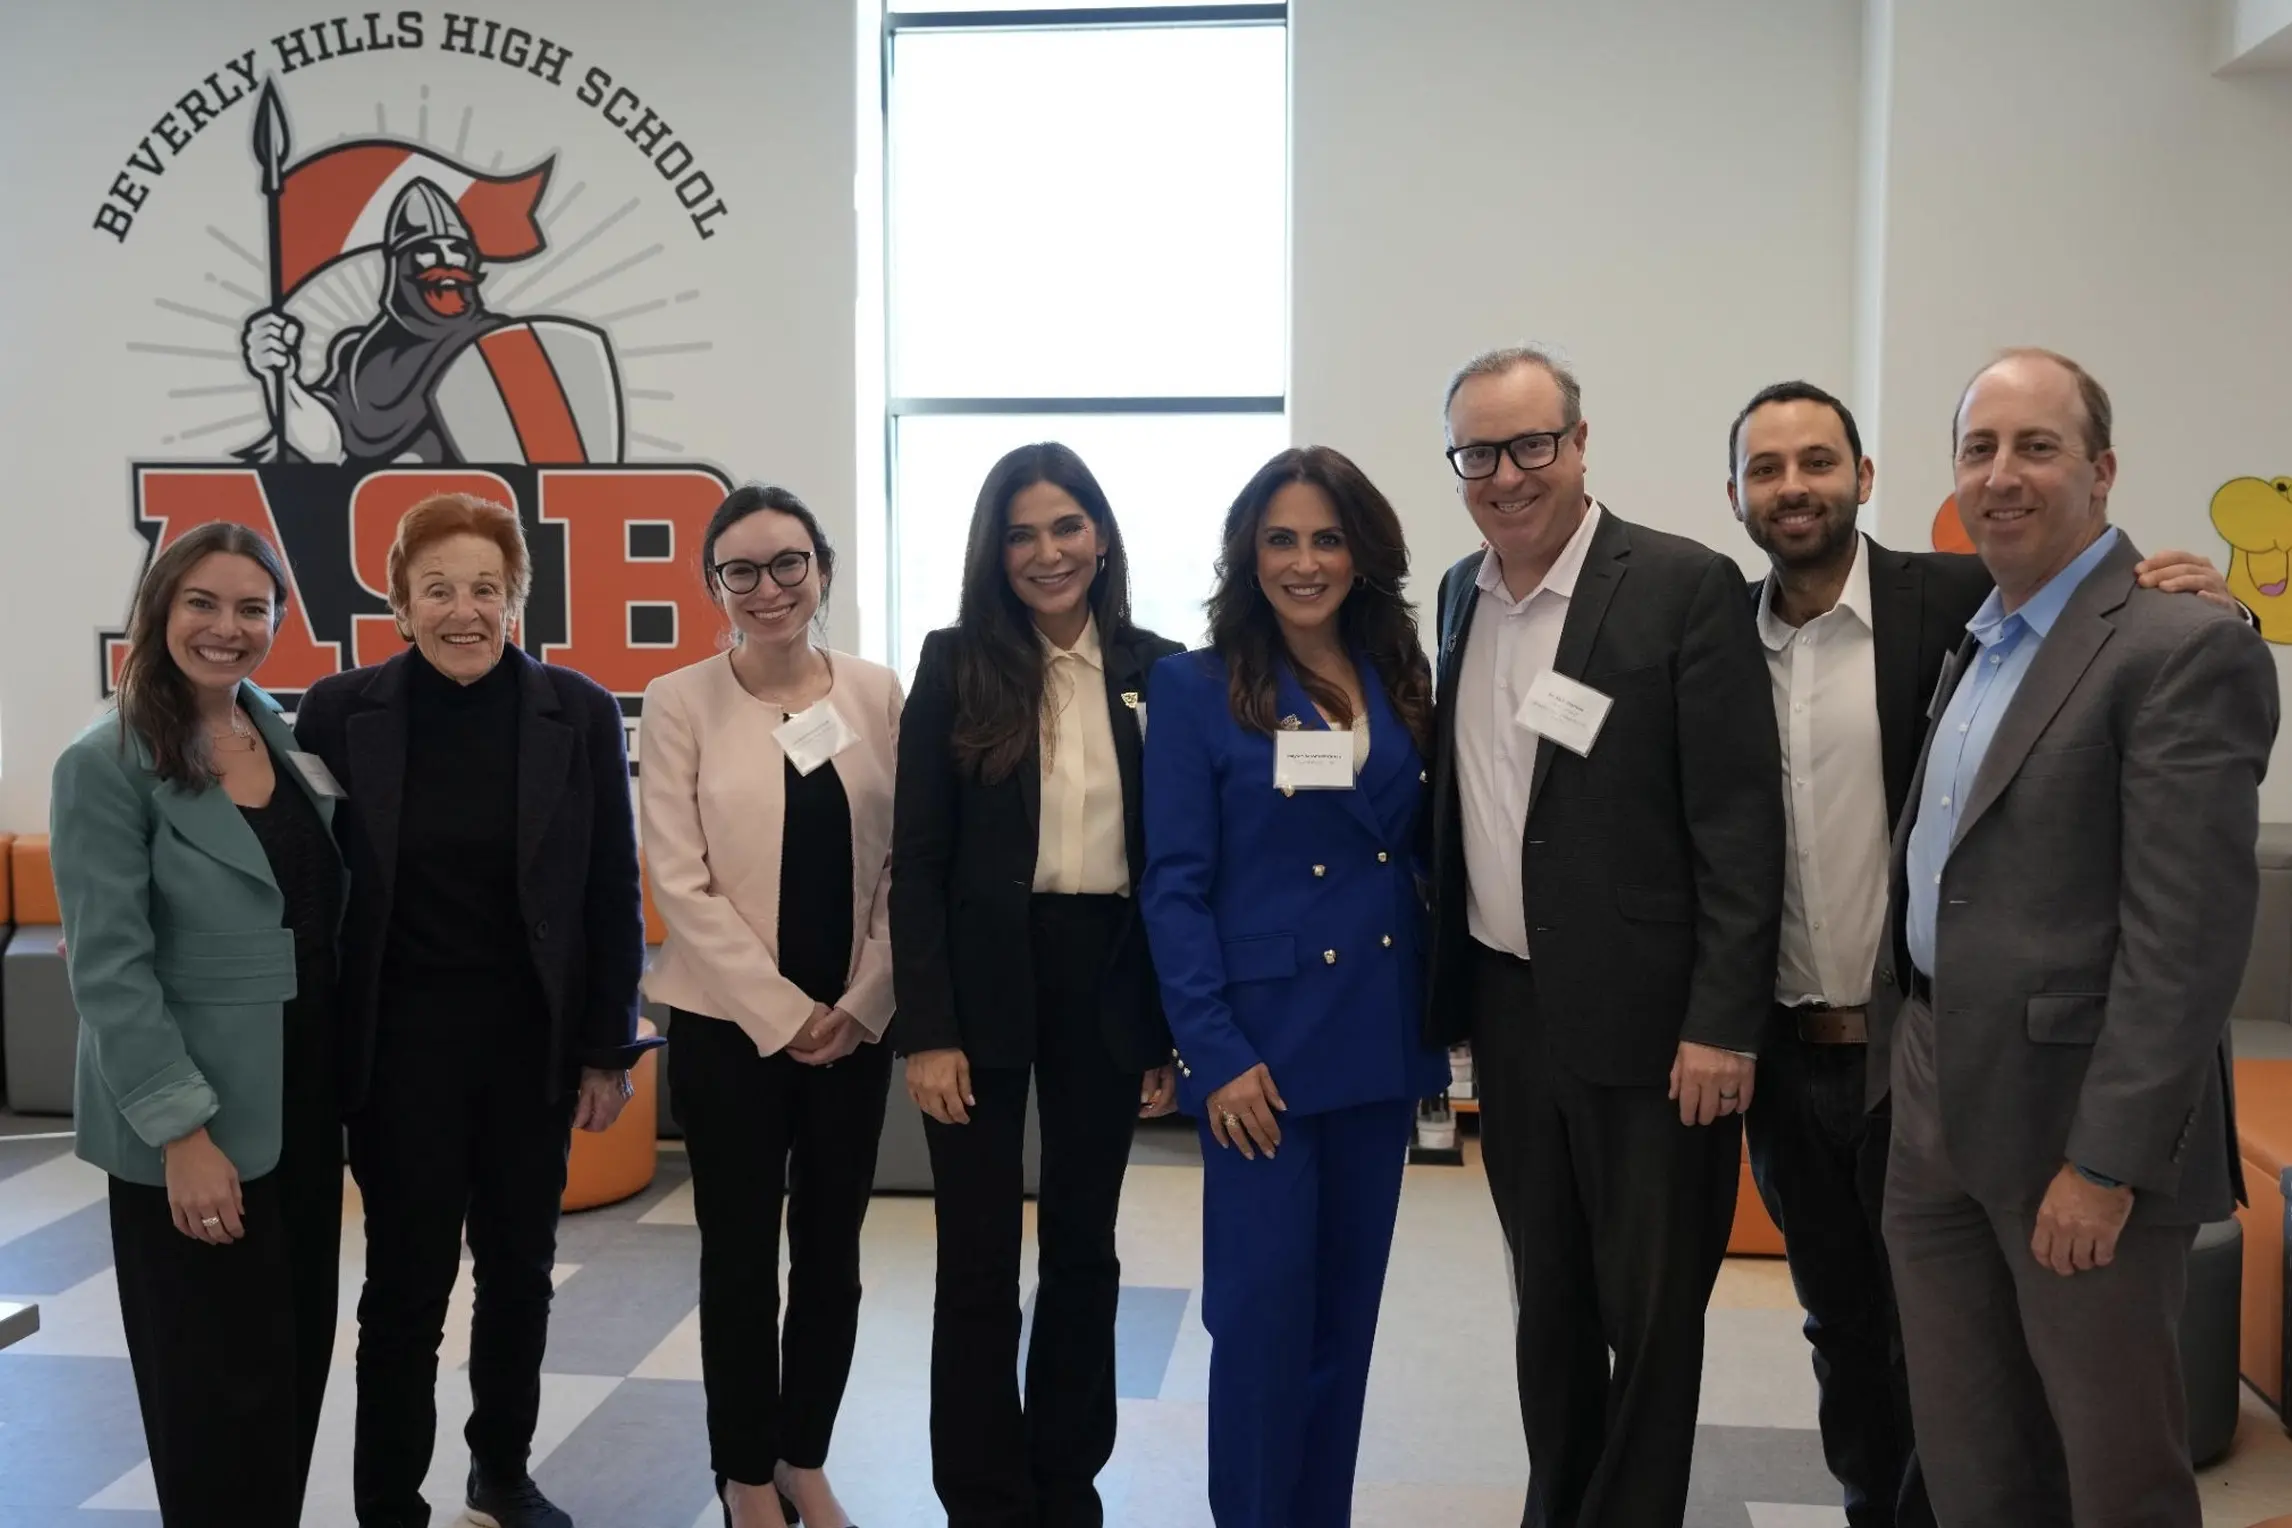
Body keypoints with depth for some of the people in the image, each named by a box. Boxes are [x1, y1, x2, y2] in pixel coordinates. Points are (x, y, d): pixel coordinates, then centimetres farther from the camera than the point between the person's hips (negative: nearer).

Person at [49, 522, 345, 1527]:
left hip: (304, 1102, 6)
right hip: (198, 1120, -6)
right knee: (223, 1377, 6)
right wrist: (181, 1130, -19)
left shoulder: (289, 734, 6)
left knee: (300, 1354, 16)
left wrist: (349, 1081, 7)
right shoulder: (107, 765, -12)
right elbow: (108, 969, -15)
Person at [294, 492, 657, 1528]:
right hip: (399, 1041, -2)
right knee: (405, 1284, 4)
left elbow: (612, 892, -1)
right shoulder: (342, 713, -5)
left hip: (532, 1037, 2)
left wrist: (608, 1049, -1)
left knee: (520, 1270, 16)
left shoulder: (578, 713, -4)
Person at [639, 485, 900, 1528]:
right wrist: (781, 1012, -11)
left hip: (853, 1026, 3)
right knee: (741, 1257, 8)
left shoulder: (878, 694, 2)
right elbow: (679, 881, -9)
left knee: (831, 1254, 12)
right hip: (731, 1024, -2)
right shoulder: (681, 702, -5)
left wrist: (857, 1003, -6)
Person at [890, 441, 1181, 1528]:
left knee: (1083, 1249, 13)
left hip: (1107, 982, 2)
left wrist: (1168, 1030, 1)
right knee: (979, 1259, 6)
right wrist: (925, 1030, -11)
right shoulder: (956, 664, -2)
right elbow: (917, 860, -5)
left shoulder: (1158, 671, 3)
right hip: (984, 980, -2)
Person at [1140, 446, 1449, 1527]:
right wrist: (1216, 1054, -15)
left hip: (1380, 1039, 5)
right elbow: (1175, 886, -8)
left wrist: (1432, 1025, 2)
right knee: (1262, 1308, 1)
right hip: (1264, 1041, -4)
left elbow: (1421, 860, 10)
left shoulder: (1401, 683, 7)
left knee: (1346, 1307, 14)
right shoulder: (1196, 688, -5)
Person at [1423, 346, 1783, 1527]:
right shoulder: (1462, 593, 8)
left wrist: (1722, 1026, -16)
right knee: (1547, 1296, 18)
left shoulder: (1685, 587, -11)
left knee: (1651, 1314, 8)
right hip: (1506, 1008, 6)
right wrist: (1448, 985, 11)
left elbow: (1740, 823, -13)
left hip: (1645, 1020, -5)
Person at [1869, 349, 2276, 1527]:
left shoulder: (2186, 649, -13)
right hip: (1936, 1112, 7)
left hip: (2072, 1121, -7)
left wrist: (2108, 1161, -21)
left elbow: (2185, 935, -19)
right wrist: (1905, 1073, 11)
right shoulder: (1973, 646, 13)